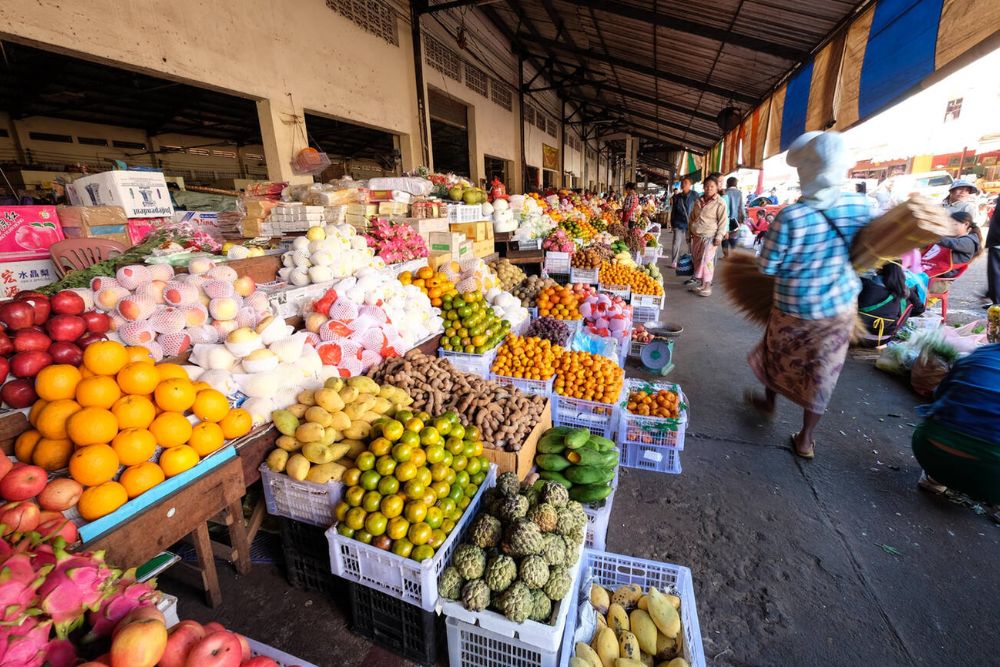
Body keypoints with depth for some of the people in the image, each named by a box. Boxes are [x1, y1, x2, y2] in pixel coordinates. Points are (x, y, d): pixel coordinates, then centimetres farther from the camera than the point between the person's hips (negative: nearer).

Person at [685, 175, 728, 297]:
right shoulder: (698, 201, 10)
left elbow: (723, 221, -9)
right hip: (696, 236, 6)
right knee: (696, 259, 12)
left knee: (707, 260, -9)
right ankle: (697, 280, 25)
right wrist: (689, 233, 16)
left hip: (709, 237, -6)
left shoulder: (720, 203, -7)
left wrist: (719, 237, -15)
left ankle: (706, 285, -5)